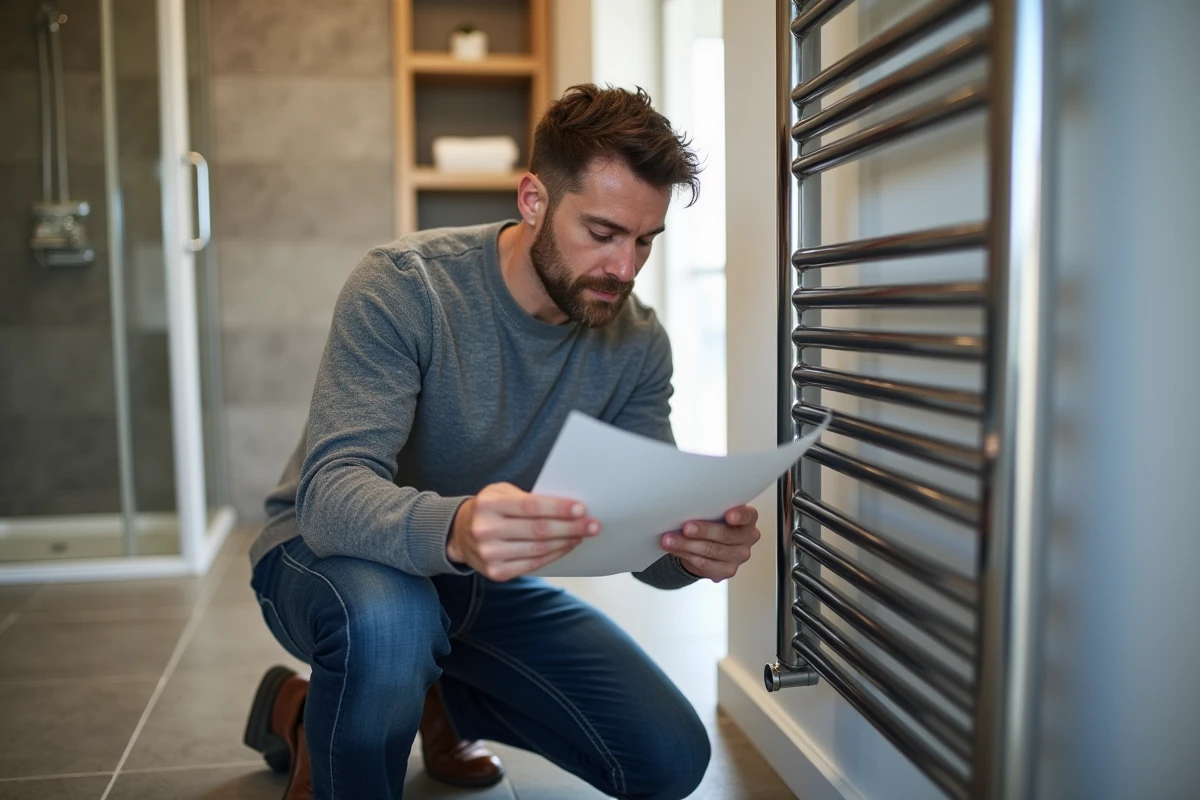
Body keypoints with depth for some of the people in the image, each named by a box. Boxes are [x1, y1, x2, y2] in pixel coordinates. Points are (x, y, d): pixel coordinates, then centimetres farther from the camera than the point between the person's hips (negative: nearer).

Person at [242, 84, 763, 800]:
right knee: (386, 619, -41)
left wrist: (696, 547, -36)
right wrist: (454, 529, -56)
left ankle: (443, 696, 19)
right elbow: (329, 493, -34)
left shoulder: (638, 344, -9)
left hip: (487, 580, 5)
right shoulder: (404, 286, -24)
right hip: (334, 551, -4)